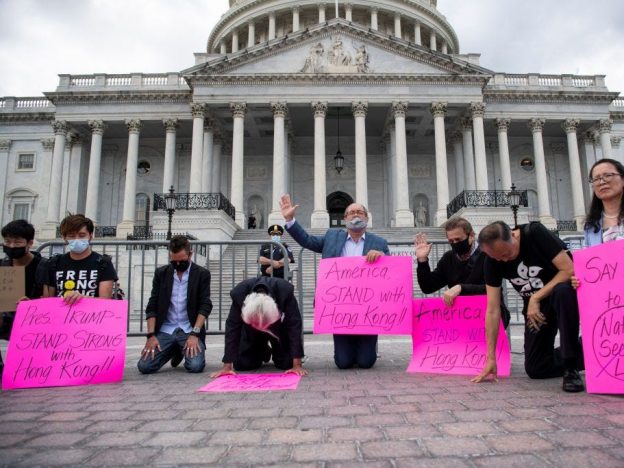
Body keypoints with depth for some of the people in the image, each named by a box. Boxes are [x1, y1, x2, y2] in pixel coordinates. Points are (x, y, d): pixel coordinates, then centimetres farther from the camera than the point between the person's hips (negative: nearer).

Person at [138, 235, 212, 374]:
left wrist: (194, 334, -18)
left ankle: (185, 350, 13)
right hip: (165, 331, 3)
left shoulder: (202, 274, -1)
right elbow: (152, 306, 3)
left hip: (190, 331, -2)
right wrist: (151, 335, -8)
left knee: (196, 366, -24)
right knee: (144, 366, -15)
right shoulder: (161, 273, 5)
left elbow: (205, 306, -6)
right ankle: (175, 351, 16)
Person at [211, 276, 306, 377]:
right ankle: (263, 353, 24)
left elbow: (295, 325, -34)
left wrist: (297, 365, -35)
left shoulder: (285, 291, -39)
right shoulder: (239, 293, -36)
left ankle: (276, 352, 20)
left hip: (280, 326, -1)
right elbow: (232, 327, -28)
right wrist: (227, 366, -28)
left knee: (287, 363, -16)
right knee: (242, 364, -9)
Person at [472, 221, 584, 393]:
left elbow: (569, 270, -24)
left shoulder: (535, 234, -23)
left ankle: (571, 368, -25)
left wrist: (536, 298, -22)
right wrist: (491, 358, -15)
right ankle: (580, 355, 25)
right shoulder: (492, 261, -13)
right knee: (535, 369, -1)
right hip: (534, 304, 4)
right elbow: (493, 310, -13)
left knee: (563, 291, -39)